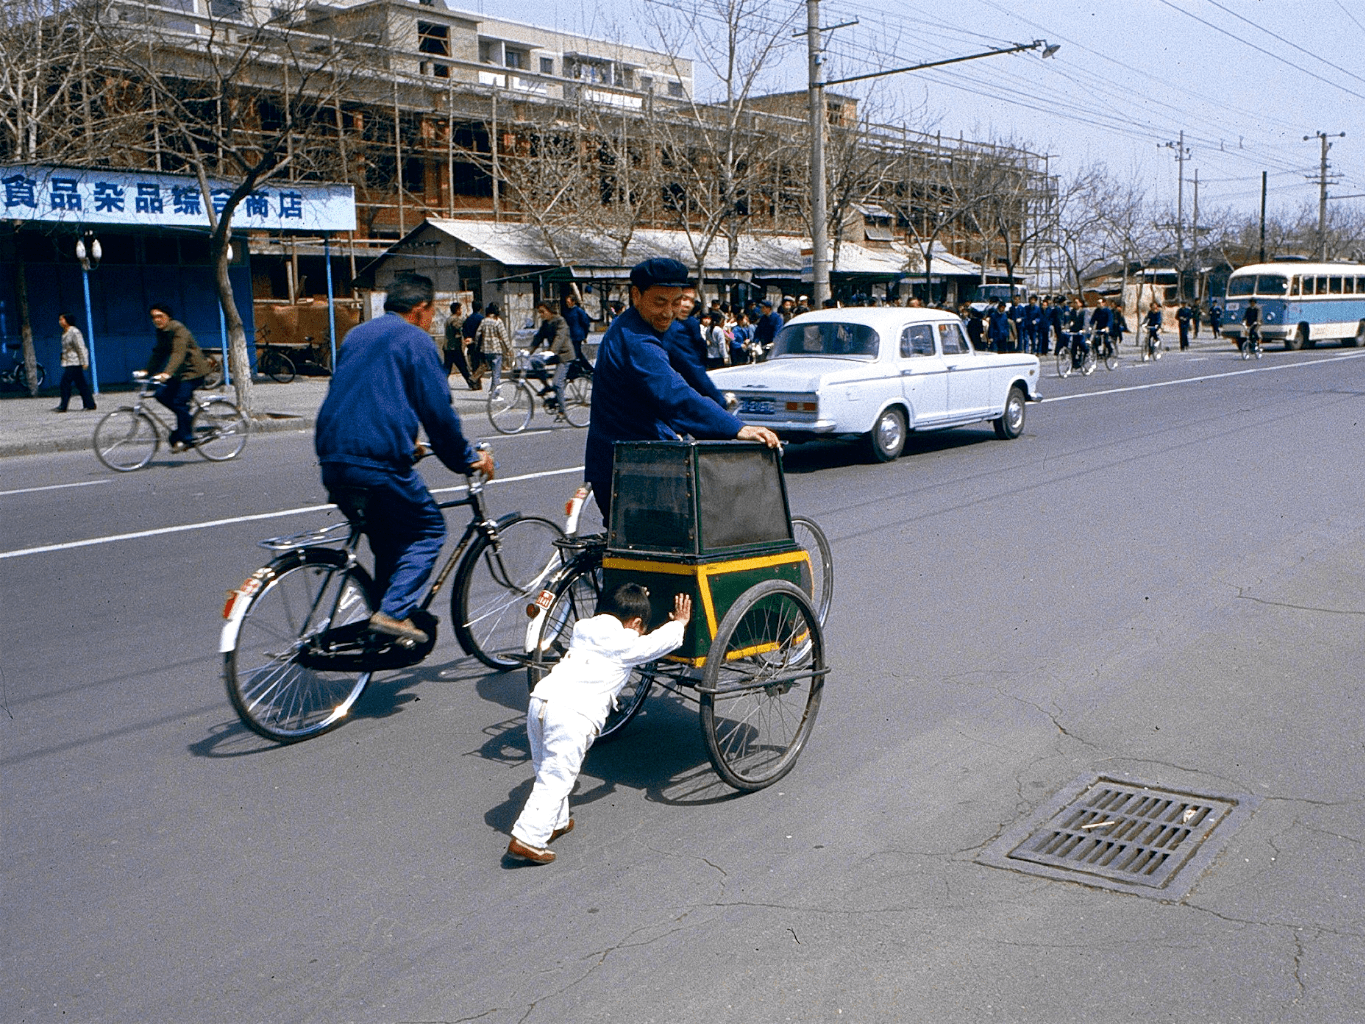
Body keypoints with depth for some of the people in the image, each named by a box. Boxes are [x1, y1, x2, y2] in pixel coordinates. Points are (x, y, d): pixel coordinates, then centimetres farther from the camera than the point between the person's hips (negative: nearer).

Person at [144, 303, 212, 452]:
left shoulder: (178, 329, -18)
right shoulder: (161, 332, 9)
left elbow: (178, 353, -31)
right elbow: (158, 354, 15)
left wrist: (167, 373, -42)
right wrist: (148, 371, 1)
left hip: (193, 370, -9)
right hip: (180, 371, 9)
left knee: (179, 401, -17)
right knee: (162, 394, -4)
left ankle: (185, 438, -8)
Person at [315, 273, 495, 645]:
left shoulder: (356, 335, 24)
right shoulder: (414, 339, 0)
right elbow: (438, 410, -4)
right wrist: (468, 459, 9)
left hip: (333, 462, 8)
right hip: (379, 461, -8)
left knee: (387, 537, 20)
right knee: (428, 529, 8)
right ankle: (395, 612, -7)